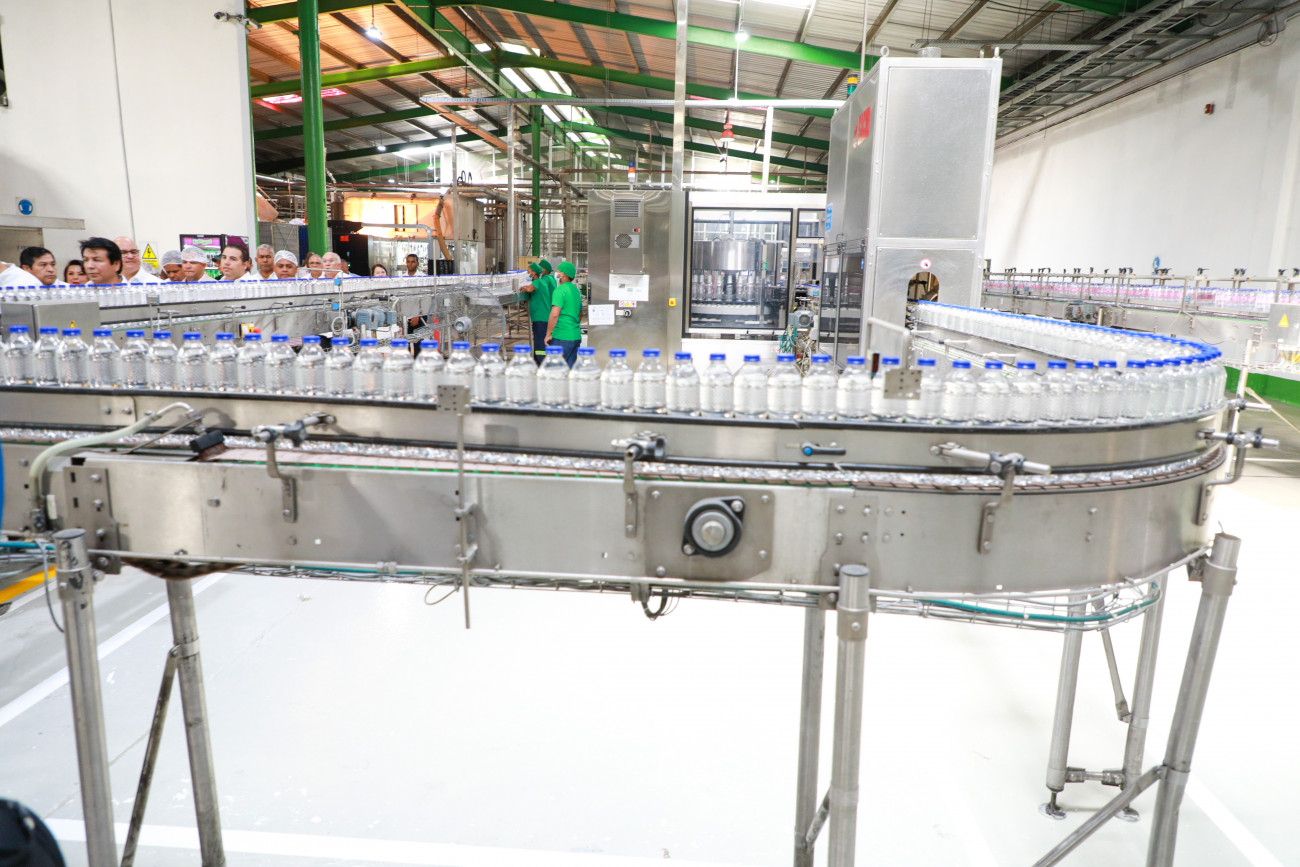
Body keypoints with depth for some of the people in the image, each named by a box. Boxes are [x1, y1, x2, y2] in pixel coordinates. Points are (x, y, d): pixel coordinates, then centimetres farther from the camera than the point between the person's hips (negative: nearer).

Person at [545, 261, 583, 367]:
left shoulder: (560, 290, -12)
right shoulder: (576, 290, 16)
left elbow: (554, 314, -20)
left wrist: (548, 334, -14)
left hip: (561, 338, -8)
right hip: (576, 336, 8)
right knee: (570, 368, 11)